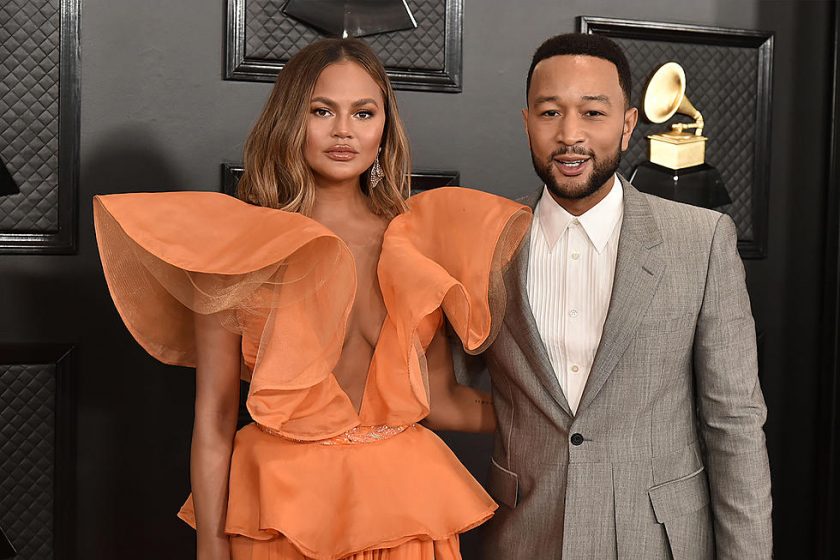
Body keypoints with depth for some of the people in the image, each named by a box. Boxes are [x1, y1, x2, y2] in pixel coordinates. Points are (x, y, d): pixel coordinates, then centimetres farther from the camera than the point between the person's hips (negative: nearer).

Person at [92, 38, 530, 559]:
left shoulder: (419, 241, 0)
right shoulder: (241, 247, -7)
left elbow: (439, 398, 4)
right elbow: (214, 417, -7)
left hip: (405, 502, 3)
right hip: (283, 506, -2)